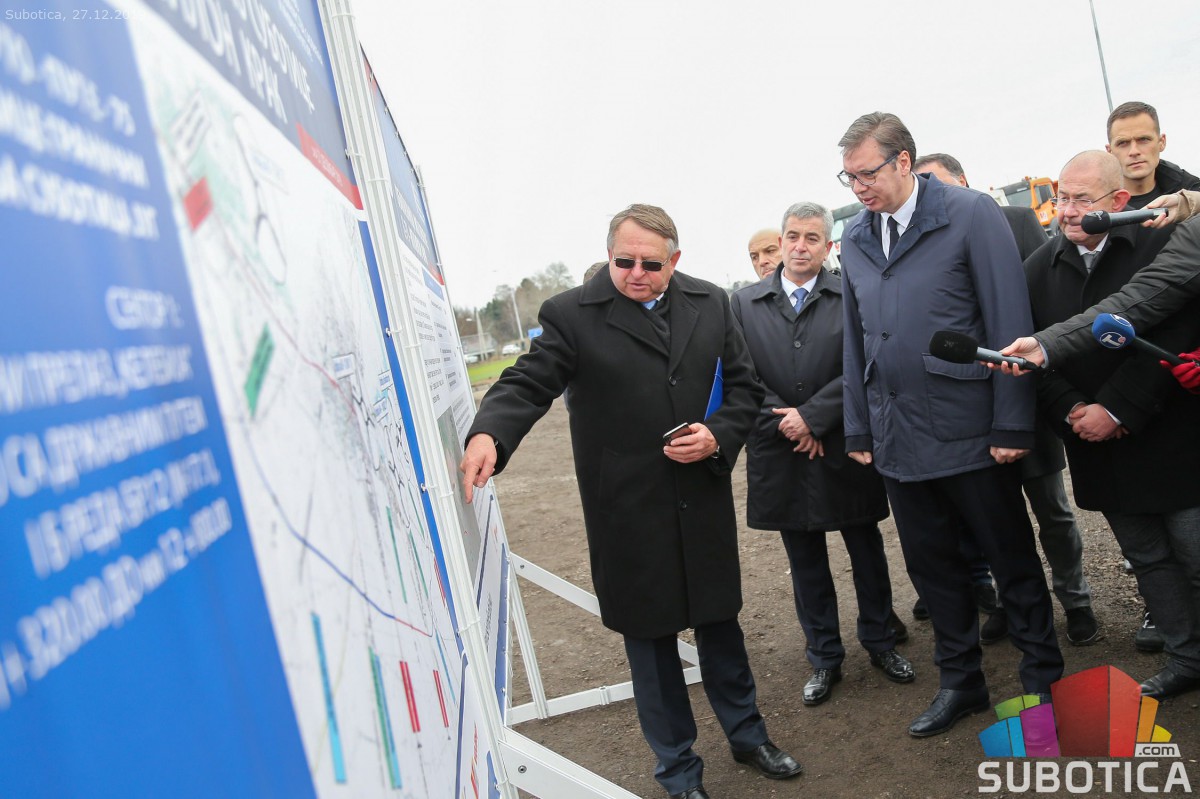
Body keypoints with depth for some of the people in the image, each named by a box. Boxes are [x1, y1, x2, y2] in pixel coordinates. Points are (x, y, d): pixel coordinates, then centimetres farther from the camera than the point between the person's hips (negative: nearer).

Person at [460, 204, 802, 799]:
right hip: (628, 513, -3)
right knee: (649, 637, 11)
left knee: (719, 621, 20)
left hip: (703, 500, 4)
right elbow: (528, 383, -14)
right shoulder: (571, 315, -9)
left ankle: (746, 734, 45)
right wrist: (488, 435, -33)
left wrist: (718, 436, -10)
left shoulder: (710, 304, 4)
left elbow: (744, 387, 8)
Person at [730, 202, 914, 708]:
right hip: (781, 456, 2)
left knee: (867, 551, 14)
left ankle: (880, 643, 34)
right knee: (805, 564, 13)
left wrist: (811, 416, -16)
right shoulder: (744, 303, 3)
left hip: (844, 451, -1)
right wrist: (783, 423, -10)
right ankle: (824, 659, 28)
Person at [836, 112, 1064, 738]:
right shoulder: (855, 239, 9)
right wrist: (859, 429, 11)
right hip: (899, 438, 5)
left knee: (1013, 561, 10)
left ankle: (1041, 679, 29)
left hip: (970, 429, -5)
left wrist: (1012, 425, -14)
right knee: (929, 563, 14)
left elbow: (1009, 322, -10)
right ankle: (960, 681, 31)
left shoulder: (971, 214, -7)